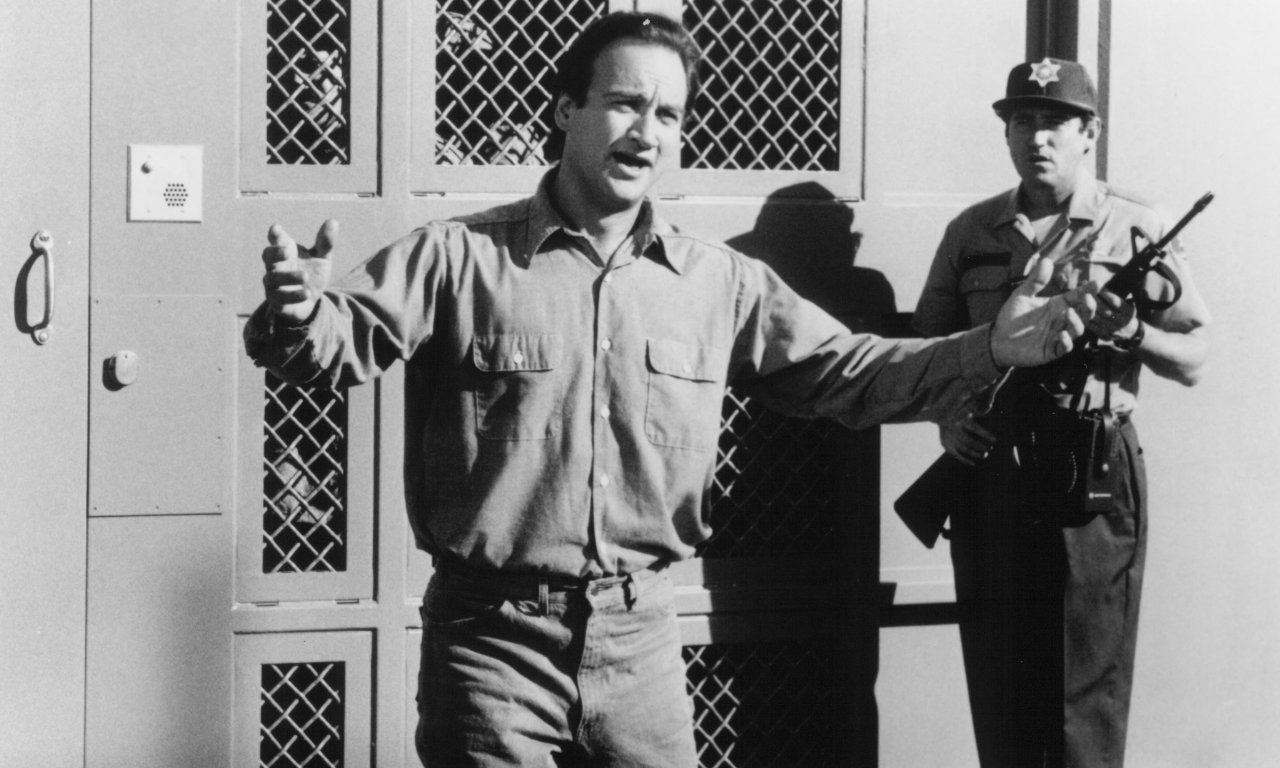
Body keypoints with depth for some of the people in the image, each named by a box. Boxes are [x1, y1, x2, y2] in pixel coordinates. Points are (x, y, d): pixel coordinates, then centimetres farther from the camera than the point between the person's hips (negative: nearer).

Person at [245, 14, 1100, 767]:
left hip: (640, 641, 3)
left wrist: (989, 350, -4)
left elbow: (846, 371, 9)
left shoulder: (721, 282, 5)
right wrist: (300, 315, -36)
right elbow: (347, 339, -12)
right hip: (494, 636, -3)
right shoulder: (460, 256, -4)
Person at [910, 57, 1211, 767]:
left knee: (1087, 684, -1)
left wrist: (1131, 331, -15)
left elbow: (1192, 360, 4)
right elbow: (928, 347, 15)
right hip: (988, 471, 3)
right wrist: (948, 418, -3)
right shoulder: (971, 232, 10)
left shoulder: (1136, 230, 2)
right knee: (996, 676, 8)